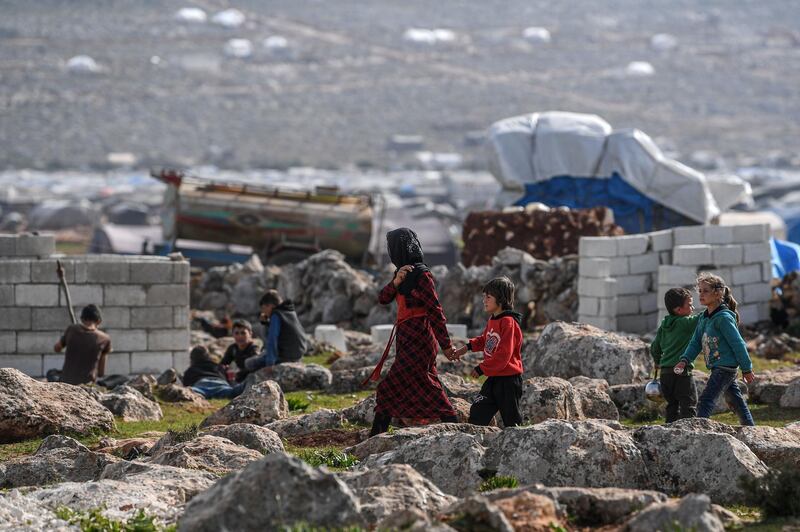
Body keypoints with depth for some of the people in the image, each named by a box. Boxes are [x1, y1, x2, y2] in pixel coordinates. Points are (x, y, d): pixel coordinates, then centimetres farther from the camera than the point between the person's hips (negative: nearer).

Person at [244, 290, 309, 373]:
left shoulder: (276, 316, -18)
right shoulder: (292, 312, 9)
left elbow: (272, 340, -23)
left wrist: (269, 363, -25)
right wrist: (266, 322, 8)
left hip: (284, 356, -9)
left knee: (248, 363, 1)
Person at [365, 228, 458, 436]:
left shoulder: (421, 274, -13)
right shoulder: (403, 272, 13)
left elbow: (435, 310, -14)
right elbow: (383, 299, 6)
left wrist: (445, 344, -15)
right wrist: (396, 282, -14)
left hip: (417, 339, -9)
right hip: (406, 338, 9)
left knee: (390, 388, -8)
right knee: (429, 388, 10)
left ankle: (377, 434, -6)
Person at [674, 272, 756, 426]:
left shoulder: (723, 318, -17)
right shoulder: (704, 318, 10)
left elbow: (738, 344, -15)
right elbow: (696, 342, 10)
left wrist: (747, 369, -11)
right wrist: (685, 360, -7)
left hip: (725, 366, -9)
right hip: (718, 367, 9)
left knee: (705, 401, -14)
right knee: (736, 401, 17)